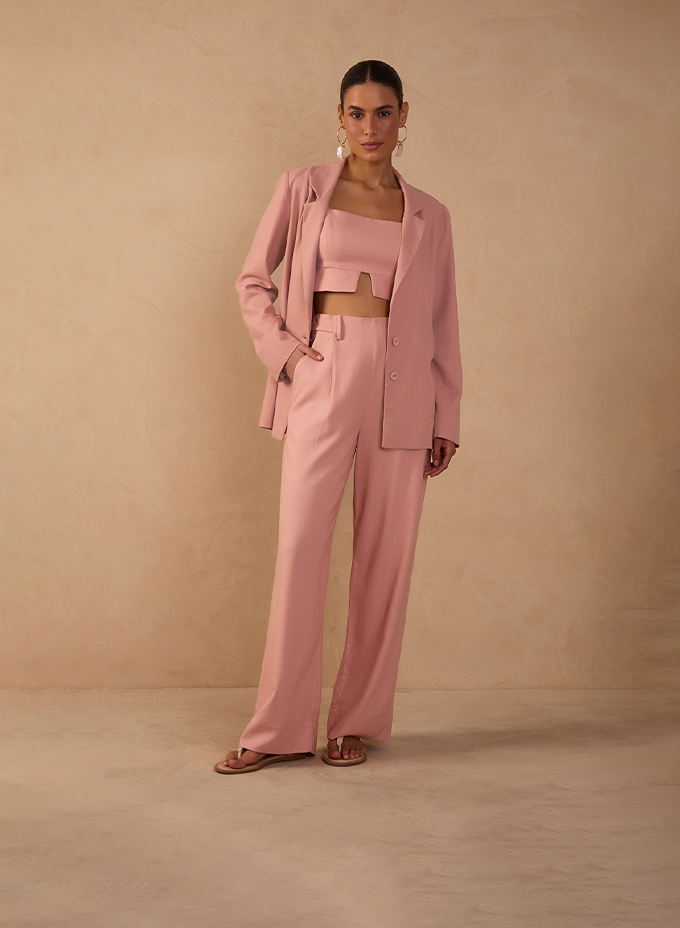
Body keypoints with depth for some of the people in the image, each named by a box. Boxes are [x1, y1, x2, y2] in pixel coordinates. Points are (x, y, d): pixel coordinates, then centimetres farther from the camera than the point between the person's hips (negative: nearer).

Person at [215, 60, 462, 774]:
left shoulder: (428, 215, 12)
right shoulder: (302, 189, 8)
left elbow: (442, 322, 13)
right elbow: (252, 280, 13)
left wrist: (446, 419, 10)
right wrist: (281, 347, -3)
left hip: (402, 385, 2)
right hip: (322, 376, -1)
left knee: (385, 553, 2)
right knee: (300, 546, -6)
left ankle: (358, 720, 15)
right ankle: (280, 728, 4)